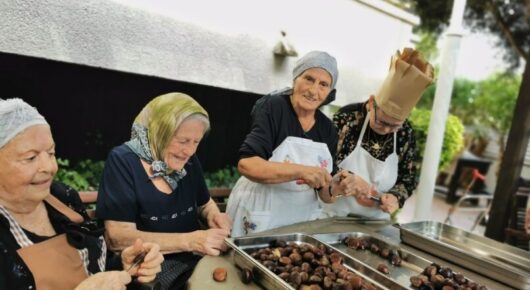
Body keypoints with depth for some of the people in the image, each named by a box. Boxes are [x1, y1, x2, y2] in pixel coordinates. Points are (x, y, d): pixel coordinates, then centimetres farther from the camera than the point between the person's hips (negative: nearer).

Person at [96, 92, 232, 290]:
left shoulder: (189, 161, 3)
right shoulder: (123, 161, -13)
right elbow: (118, 238, -19)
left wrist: (214, 215, -6)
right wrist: (189, 241, -27)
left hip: (196, 258, 5)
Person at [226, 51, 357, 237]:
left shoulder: (328, 129, 1)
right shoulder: (273, 108, -12)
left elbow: (323, 194, 5)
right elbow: (246, 164, -24)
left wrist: (333, 189, -16)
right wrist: (301, 171, -32)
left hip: (302, 222, 5)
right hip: (258, 220, -4)